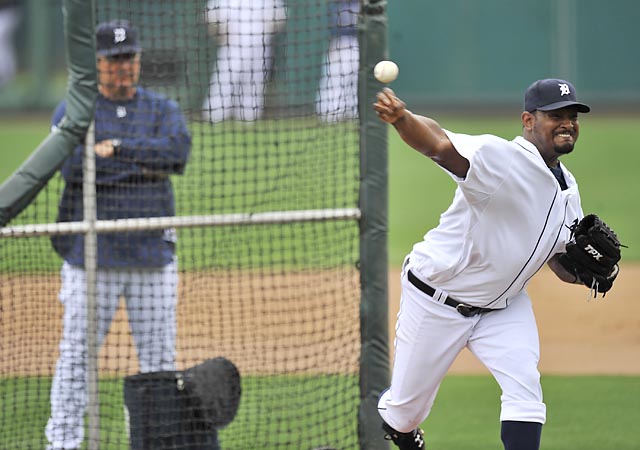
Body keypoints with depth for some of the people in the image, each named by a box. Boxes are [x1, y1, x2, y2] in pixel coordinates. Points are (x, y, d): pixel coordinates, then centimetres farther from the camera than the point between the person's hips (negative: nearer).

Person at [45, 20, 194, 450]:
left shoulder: (162, 109, 10)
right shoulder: (73, 112, 2)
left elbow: (178, 150, -11)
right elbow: (73, 165, -17)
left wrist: (117, 150, -17)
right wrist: (143, 163, -15)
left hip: (153, 254, 3)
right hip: (91, 257, -3)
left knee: (160, 357, 5)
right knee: (77, 355, -3)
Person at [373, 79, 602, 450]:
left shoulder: (568, 190, 1)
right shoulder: (500, 158, -25)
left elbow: (562, 266, 10)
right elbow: (438, 143, -43)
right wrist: (403, 119, -66)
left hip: (504, 305, 6)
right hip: (437, 302, -6)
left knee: (524, 386, -16)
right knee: (405, 411, 6)